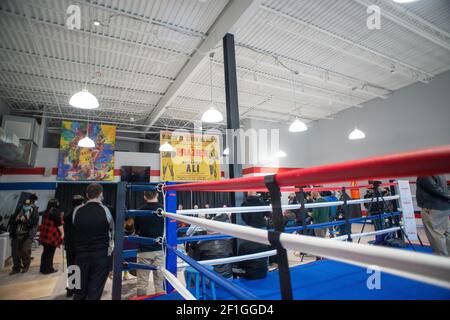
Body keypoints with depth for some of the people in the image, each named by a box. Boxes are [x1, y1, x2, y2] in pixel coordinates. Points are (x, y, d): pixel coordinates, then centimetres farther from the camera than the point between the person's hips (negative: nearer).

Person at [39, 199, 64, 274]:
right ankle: (48, 269, 12)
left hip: (44, 235, 7)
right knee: (50, 252, 3)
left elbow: (44, 224, 20)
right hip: (52, 236, -7)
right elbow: (59, 225, -14)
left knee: (45, 251, 17)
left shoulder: (46, 213, 9)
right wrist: (62, 233, -5)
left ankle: (43, 268, 26)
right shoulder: (56, 213, -13)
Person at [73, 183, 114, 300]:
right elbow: (112, 227, 8)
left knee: (80, 289, 17)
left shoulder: (77, 210, -2)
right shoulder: (104, 210, -8)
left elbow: (75, 228, 12)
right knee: (95, 291, 7)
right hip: (100, 255, -3)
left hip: (81, 255, 3)